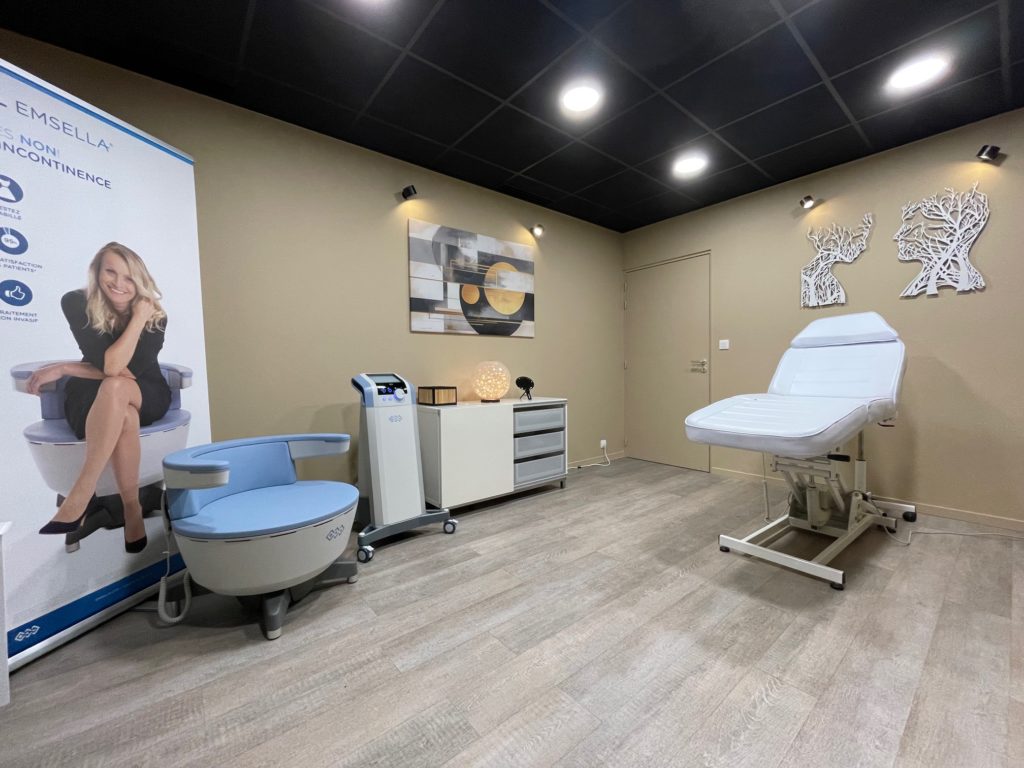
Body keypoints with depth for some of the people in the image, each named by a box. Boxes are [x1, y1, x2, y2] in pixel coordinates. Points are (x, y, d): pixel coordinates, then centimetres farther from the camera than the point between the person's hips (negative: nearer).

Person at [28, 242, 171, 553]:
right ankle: (132, 510, -25)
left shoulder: (155, 315, -13)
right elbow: (112, 366, -24)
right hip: (93, 399, 1)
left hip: (146, 397, 0)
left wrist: (64, 369, -13)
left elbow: (128, 374, -18)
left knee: (114, 388, -36)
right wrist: (138, 318, -25)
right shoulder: (76, 304, -11)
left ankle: (79, 497, -31)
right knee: (125, 418, -35)